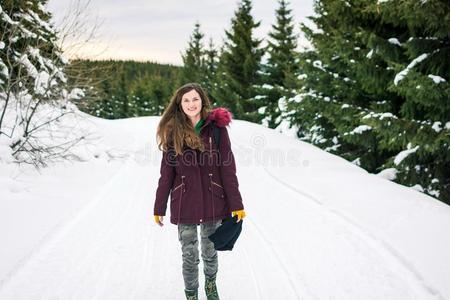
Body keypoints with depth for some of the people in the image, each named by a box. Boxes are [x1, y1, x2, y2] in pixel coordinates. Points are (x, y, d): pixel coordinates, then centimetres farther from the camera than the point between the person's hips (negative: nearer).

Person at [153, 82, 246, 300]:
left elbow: (227, 169, -5)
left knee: (210, 252, 16)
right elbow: (166, 173, 2)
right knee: (189, 256, 9)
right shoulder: (173, 132, -1)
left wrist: (236, 204, -7)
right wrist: (159, 207, 3)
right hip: (184, 204, 0)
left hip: (212, 202, 0)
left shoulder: (217, 128, -5)